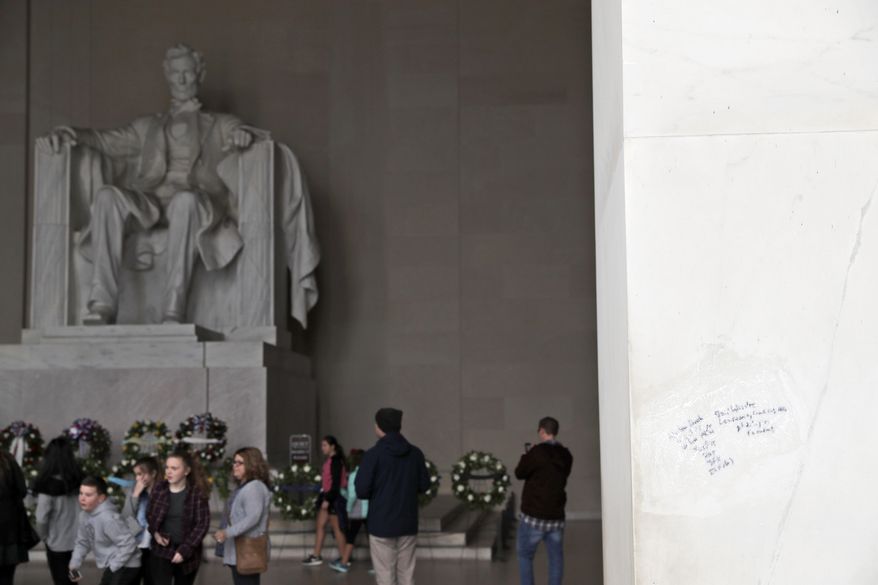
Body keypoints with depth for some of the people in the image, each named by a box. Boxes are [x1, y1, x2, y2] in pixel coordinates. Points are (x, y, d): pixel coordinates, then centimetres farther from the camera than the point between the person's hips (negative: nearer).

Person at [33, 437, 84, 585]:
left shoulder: (49, 484, -18)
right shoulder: (79, 479, -4)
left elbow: (42, 518, -16)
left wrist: (44, 537, 1)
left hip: (58, 542, -4)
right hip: (76, 540, 4)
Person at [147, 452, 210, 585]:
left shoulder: (197, 493, -9)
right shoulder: (159, 489, -1)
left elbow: (202, 524, -11)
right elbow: (149, 515, 13)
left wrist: (185, 550, -17)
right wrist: (154, 532, -7)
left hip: (187, 553, -1)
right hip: (162, 551, 1)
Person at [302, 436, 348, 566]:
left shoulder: (336, 461, -15)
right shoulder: (328, 460, 12)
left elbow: (336, 483, -19)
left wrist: (328, 499, -21)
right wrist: (323, 498, 16)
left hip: (334, 498, -9)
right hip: (327, 496, 9)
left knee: (337, 528, -2)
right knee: (320, 525, 9)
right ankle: (316, 556, 13)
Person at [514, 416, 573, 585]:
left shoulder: (537, 452, -15)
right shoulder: (566, 456, 4)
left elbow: (520, 473, -5)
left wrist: (526, 456, 13)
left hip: (533, 516, -4)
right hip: (556, 516, 5)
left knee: (525, 556, 9)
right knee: (556, 558, 10)